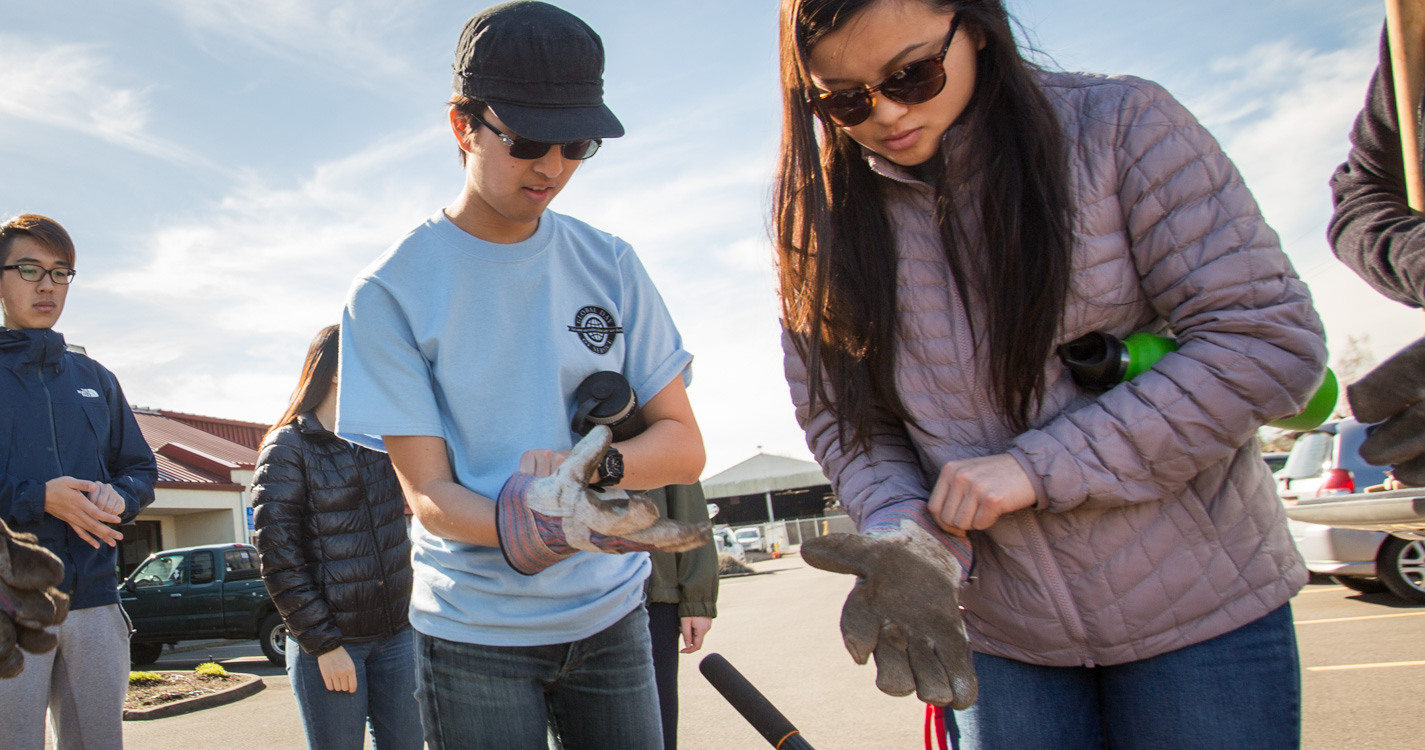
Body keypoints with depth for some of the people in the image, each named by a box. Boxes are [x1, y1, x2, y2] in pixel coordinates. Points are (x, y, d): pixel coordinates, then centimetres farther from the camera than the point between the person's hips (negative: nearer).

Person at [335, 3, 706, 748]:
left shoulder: (610, 266, 0)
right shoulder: (389, 293, -9)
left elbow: (682, 443, -1)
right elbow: (428, 493, -12)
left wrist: (594, 465, -21)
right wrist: (533, 528, -32)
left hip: (610, 616, 3)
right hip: (474, 633, -2)